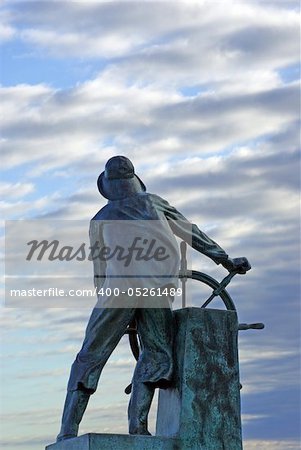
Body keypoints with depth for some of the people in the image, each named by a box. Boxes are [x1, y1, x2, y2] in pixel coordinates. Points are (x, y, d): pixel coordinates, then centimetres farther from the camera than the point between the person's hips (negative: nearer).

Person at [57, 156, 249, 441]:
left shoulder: (100, 219, 27)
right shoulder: (153, 202, 29)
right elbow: (191, 233, 30)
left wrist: (108, 304, 34)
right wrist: (226, 260, 35)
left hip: (121, 285, 0)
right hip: (159, 286, 0)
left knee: (91, 356, 6)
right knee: (156, 353, 13)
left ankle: (68, 431, -1)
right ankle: (138, 425, -3)